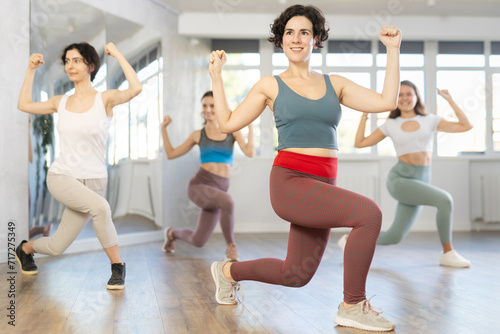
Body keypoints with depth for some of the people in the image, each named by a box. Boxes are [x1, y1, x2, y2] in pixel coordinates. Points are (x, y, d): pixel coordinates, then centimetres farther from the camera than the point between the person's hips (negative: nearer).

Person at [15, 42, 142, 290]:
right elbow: (24, 104, 21)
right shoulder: (61, 103, 7)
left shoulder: (105, 99, -4)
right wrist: (31, 70, 17)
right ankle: (117, 265, -8)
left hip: (93, 181, 0)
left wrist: (117, 54, -16)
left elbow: (135, 88, -24)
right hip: (60, 177, 1)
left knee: (56, 248, -1)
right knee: (100, 207, -28)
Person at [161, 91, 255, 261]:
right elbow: (171, 154, 17)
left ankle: (173, 233, 42)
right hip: (199, 185, -3)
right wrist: (163, 128, 13)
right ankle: (230, 245, -12)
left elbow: (250, 153, -5)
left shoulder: (233, 130, 10)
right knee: (227, 202, -36)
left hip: (219, 189, 3)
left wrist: (250, 125, -5)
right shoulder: (198, 135, 10)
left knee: (197, 242, 7)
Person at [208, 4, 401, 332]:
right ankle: (353, 306, -12)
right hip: (290, 182, -5)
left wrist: (393, 49, 6)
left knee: (296, 275, 14)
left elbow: (386, 101, 4)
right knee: (369, 213, -27)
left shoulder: (335, 84, 13)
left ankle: (228, 271, 39)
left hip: (322, 187, 6)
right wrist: (216, 76, 7)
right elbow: (228, 123, 6)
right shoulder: (270, 85, 6)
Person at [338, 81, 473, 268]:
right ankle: (448, 253, -11)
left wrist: (450, 100, 6)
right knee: (444, 200, -26)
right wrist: (364, 115, 10)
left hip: (421, 182, 3)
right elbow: (360, 143, 11)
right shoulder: (391, 125, 8)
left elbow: (466, 126, 7)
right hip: (399, 179, -3)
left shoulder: (430, 121, 11)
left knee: (394, 237, 1)